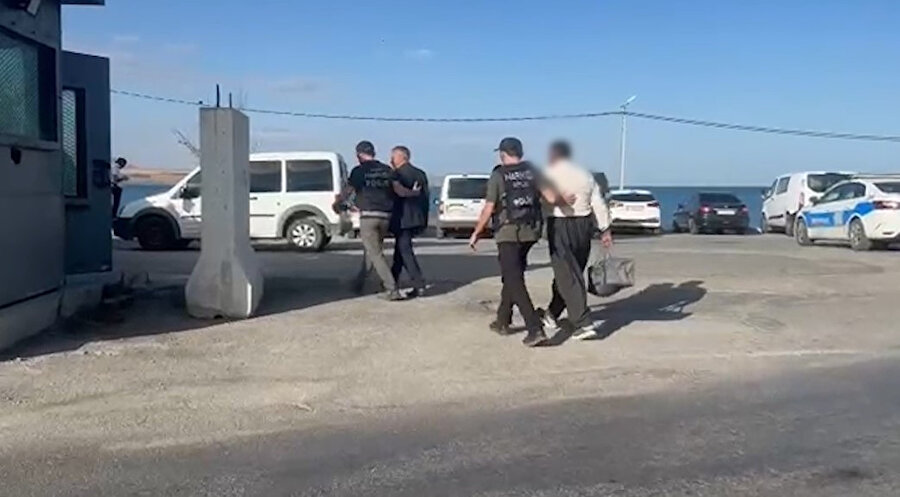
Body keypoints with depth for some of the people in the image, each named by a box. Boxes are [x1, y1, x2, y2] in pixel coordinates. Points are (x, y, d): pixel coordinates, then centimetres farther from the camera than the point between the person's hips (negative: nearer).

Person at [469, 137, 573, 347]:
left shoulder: (497, 176, -6)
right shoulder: (532, 172, 4)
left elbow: (489, 209, -8)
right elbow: (551, 198, -7)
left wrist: (476, 233, 3)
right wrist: (564, 197, 15)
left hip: (508, 233, -5)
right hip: (530, 232, 5)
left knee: (514, 281, -4)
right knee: (512, 275, 22)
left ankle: (535, 329, -14)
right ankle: (503, 321, 31)